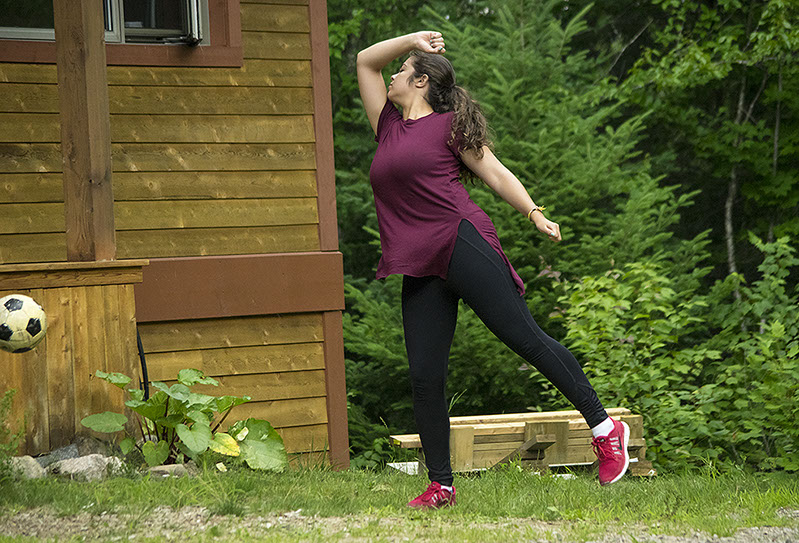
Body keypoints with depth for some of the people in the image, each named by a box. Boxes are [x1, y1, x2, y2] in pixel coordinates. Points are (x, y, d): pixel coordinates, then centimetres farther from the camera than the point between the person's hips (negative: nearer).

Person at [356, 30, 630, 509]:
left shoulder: (449, 124, 6)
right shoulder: (389, 126, 22)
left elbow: (496, 174, 4)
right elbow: (365, 61, 29)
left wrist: (535, 214, -6)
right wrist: (413, 39, 21)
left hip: (461, 242, -6)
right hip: (420, 270, 6)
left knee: (526, 337, -9)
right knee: (424, 378, 0)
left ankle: (605, 427, -3)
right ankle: (441, 485, 7)